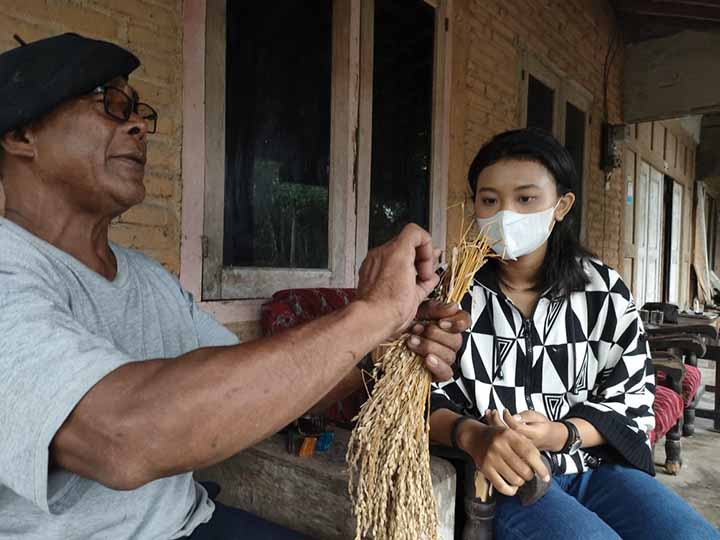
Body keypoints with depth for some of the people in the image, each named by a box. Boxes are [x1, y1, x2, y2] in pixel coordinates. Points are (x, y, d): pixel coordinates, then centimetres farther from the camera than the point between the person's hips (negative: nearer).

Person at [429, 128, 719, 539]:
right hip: (501, 476, -3)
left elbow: (632, 401, 4)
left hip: (595, 464, 4)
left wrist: (562, 434, -15)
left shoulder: (603, 290, 2)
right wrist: (473, 435, -26)